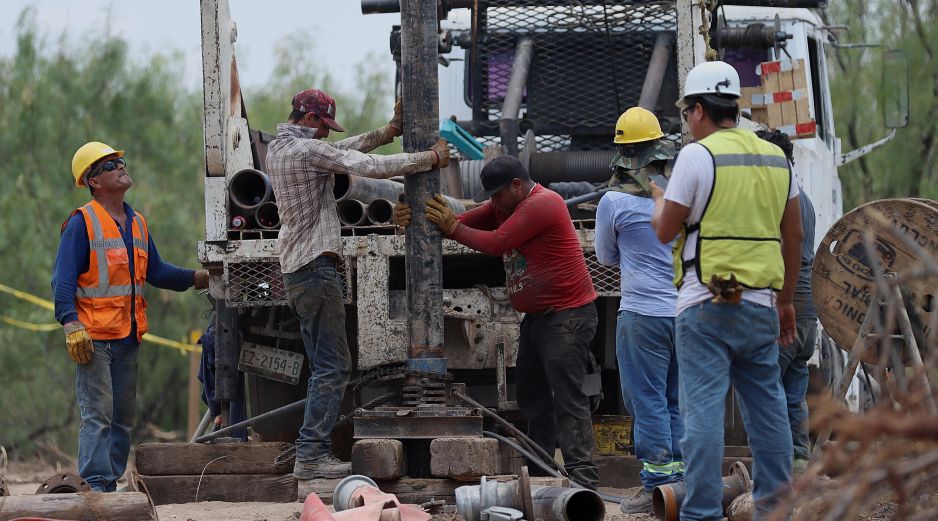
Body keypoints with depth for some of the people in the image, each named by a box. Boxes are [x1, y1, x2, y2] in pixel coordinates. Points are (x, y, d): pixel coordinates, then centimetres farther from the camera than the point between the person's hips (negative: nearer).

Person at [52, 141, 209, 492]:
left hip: (128, 336, 8)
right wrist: (72, 326, -23)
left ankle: (111, 483, 16)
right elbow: (63, 280, -12)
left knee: (123, 416, 10)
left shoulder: (137, 224, 16)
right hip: (94, 337, -8)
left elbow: (156, 272, 22)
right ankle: (96, 485, -12)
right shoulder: (81, 223, -7)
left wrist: (202, 279, 14)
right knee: (98, 414, -11)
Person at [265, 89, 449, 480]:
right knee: (333, 366, -9)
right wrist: (432, 158, -9)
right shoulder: (308, 150, -14)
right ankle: (310, 455, -13)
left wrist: (389, 131, 14)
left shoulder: (277, 149, 15)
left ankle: (314, 451, 11)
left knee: (324, 366, 14)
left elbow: (343, 150, 21)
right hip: (315, 267, -10)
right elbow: (372, 167, -18)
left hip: (294, 270, 10)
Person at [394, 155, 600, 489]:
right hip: (537, 316, 11)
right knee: (533, 398, 12)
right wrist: (412, 219, -8)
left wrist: (452, 227, -12)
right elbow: (465, 222, 7)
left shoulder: (541, 204, -17)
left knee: (568, 398, -14)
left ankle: (583, 478, -17)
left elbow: (497, 243, -21)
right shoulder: (504, 207, 14)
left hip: (567, 315, -11)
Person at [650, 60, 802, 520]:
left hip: (707, 305, -6)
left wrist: (659, 201, 18)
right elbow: (793, 236, 16)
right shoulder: (775, 157, 11)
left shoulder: (697, 155, -8)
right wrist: (786, 300, 25)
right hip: (760, 303, 6)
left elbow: (666, 231, -4)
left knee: (703, 409, -6)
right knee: (767, 408, 11)